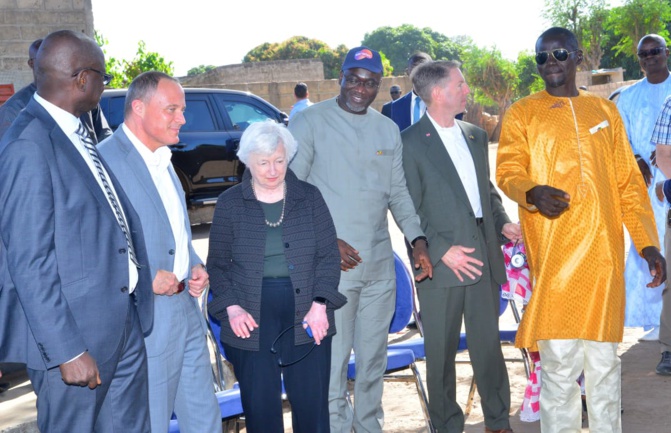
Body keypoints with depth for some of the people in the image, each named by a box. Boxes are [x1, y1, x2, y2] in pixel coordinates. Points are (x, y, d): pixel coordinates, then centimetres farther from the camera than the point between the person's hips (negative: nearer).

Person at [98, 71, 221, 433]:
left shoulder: (163, 160, 15)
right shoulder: (106, 160, -16)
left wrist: (194, 266, 8)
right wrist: (144, 280, -24)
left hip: (187, 313, 9)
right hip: (146, 321, -9)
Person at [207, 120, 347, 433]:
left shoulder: (309, 197, 6)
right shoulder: (230, 203, 4)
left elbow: (329, 255, 4)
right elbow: (217, 264, 6)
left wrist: (320, 304, -8)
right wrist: (231, 307, -9)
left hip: (306, 318, 1)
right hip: (252, 323, 0)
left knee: (312, 405, 4)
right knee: (260, 407, 4)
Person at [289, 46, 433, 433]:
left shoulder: (388, 130, 12)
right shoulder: (311, 123, -4)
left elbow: (399, 191, 14)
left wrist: (418, 239, 0)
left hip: (380, 264, 5)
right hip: (331, 266, -5)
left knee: (374, 357, 15)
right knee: (333, 360, -1)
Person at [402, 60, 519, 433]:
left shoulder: (476, 136, 14)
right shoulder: (411, 143, -6)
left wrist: (502, 222, 4)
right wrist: (441, 251, -15)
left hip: (484, 258, 5)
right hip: (442, 263, -5)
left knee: (489, 343, 11)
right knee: (442, 351, 6)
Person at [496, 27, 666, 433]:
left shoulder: (605, 110, 14)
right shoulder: (522, 114, 6)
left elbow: (629, 181, 13)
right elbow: (507, 170, -4)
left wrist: (647, 242, 6)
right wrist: (533, 192, -27)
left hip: (605, 251, 3)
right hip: (553, 253, -3)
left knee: (605, 357, 9)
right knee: (560, 359, -3)